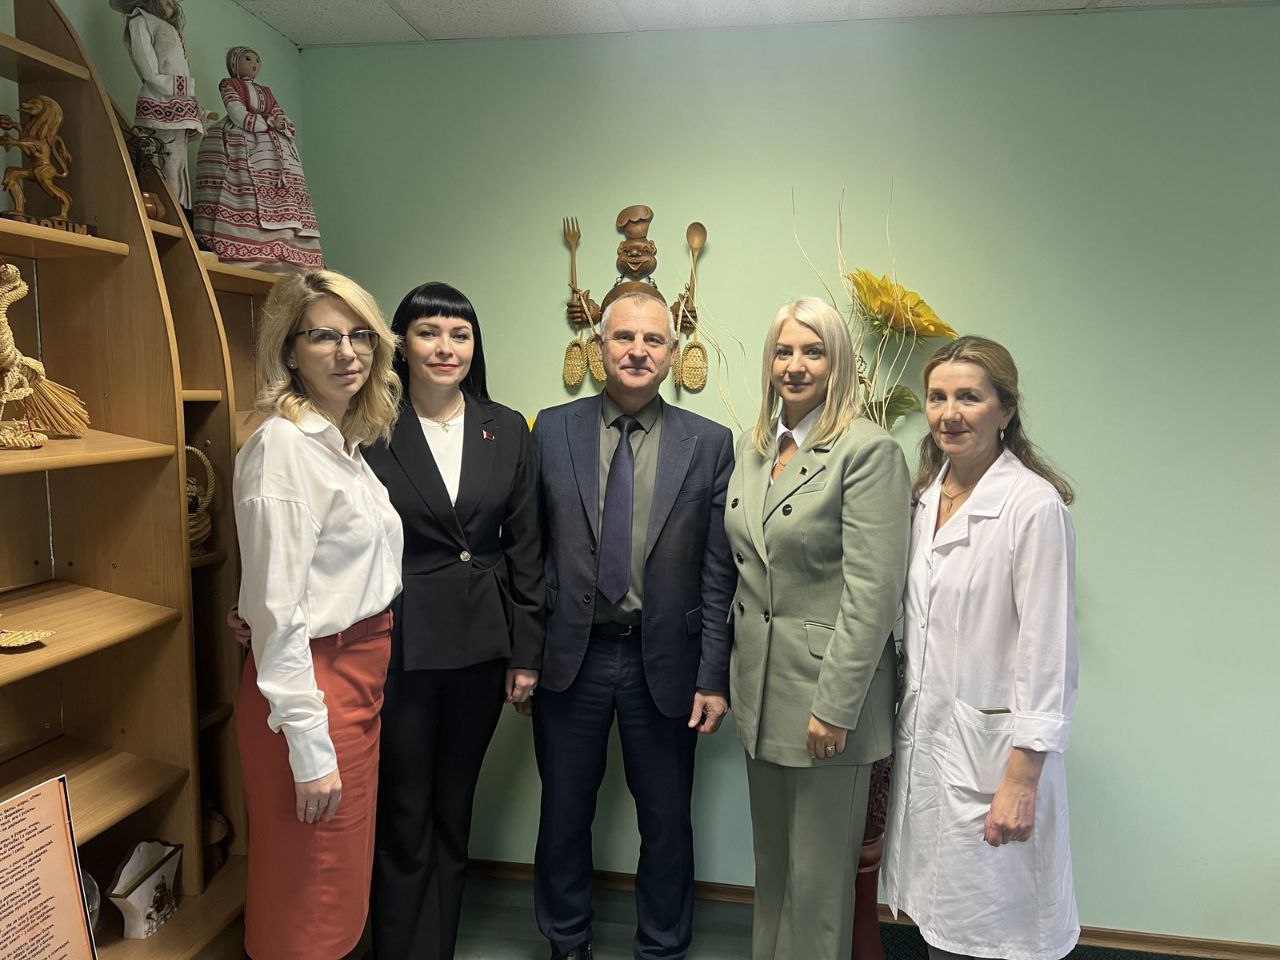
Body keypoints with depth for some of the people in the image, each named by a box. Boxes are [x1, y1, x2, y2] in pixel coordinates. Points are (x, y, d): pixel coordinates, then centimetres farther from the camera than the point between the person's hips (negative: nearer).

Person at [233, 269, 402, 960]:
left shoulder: (347, 442, 8)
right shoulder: (284, 445, -18)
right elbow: (276, 610, -21)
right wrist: (309, 748, -20)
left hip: (363, 673, 9)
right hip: (314, 683, -8)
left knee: (344, 875, 23)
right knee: (309, 898, 9)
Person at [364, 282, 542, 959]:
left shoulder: (506, 429, 3)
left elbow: (524, 546, 5)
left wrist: (526, 651, 3)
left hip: (481, 644, 3)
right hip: (399, 644, -3)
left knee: (453, 813, 18)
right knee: (404, 820, 9)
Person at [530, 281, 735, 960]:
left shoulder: (710, 444, -3)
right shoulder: (553, 429, 0)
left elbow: (719, 571, -4)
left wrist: (713, 676, -6)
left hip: (663, 661, -1)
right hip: (571, 653, 1)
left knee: (667, 820, 14)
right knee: (564, 812, 16)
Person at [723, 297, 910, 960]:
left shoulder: (869, 451, -13)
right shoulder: (753, 446, 9)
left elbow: (873, 592, -17)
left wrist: (835, 705, -18)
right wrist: (733, 674, 12)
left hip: (827, 690, -7)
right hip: (761, 690, 7)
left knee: (818, 877, 7)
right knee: (770, 865, 21)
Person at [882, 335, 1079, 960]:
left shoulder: (1035, 505, -15)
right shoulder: (924, 495, 6)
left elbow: (1047, 654, -15)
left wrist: (1022, 779, -15)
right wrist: (899, 725, 12)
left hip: (990, 744, -6)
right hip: (923, 734, 6)